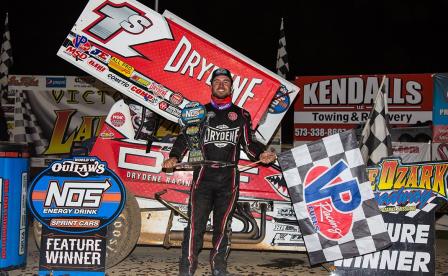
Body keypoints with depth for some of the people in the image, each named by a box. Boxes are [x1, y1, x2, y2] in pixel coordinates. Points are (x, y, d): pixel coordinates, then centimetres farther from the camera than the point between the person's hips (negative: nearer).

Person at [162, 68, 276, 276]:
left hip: (229, 180, 1)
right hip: (203, 177, -1)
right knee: (195, 225, -7)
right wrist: (174, 157, -10)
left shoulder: (241, 115, 13)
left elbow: (248, 143, 13)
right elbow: (185, 137, 7)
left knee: (223, 227, 7)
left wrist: (261, 155, -7)